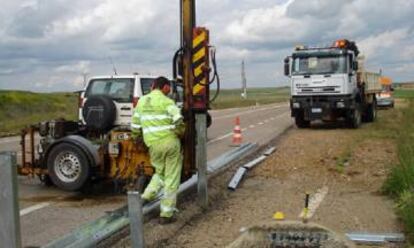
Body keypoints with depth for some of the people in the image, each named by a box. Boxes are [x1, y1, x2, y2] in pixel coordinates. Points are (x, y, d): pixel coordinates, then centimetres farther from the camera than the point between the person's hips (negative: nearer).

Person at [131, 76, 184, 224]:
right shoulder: (166, 101, -6)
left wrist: (138, 139, 29)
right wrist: (180, 133, -1)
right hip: (170, 142, -5)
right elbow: (178, 120, -20)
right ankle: (166, 215, 7)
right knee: (171, 179, 5)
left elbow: (135, 125, 15)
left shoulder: (142, 101, 11)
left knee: (160, 172, 28)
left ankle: (147, 196, 10)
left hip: (153, 145, 5)